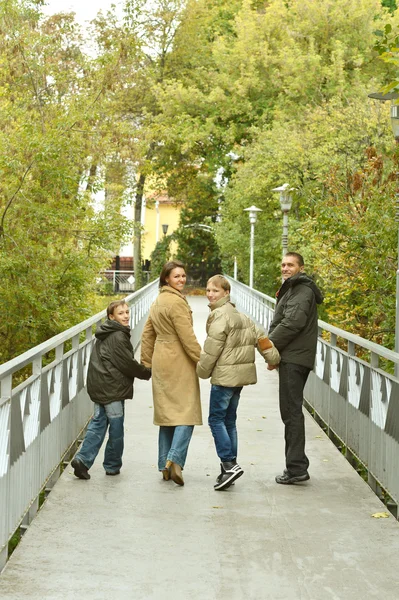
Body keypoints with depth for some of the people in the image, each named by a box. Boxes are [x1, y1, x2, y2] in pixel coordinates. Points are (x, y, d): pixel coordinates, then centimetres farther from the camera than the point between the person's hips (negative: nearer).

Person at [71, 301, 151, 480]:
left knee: (98, 423, 11)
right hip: (112, 389, -9)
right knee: (116, 428, 3)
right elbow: (128, 364, -14)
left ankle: (83, 459, 0)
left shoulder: (104, 335, 15)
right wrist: (148, 373, 0)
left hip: (98, 387, 9)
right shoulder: (118, 337, -15)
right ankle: (112, 466, 12)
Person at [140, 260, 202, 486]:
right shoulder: (177, 302, -14)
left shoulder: (158, 302, 15)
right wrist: (203, 361, -12)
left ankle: (165, 465, 13)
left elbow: (147, 335, 19)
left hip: (161, 362, 9)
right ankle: (175, 459, -19)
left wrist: (147, 363, 23)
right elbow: (187, 337, -17)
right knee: (187, 411, -6)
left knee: (167, 413, 11)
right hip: (179, 362, -9)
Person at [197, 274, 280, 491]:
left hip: (225, 376, -9)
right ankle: (230, 467, 15)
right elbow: (258, 335, 17)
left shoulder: (220, 316, -15)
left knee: (216, 419, -5)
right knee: (229, 420, 13)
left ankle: (229, 464, -11)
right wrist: (272, 357, 19)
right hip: (240, 375, 10)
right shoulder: (240, 316, 15)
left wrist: (202, 371, -2)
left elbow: (212, 349, -15)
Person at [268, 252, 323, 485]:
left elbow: (292, 323, -21)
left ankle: (297, 468, -8)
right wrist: (273, 350, 7)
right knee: (291, 413, 14)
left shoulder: (302, 291, -11)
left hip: (294, 359, -11)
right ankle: (296, 466, 19)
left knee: (292, 412, -9)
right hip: (293, 358, 11)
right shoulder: (293, 289, 22)